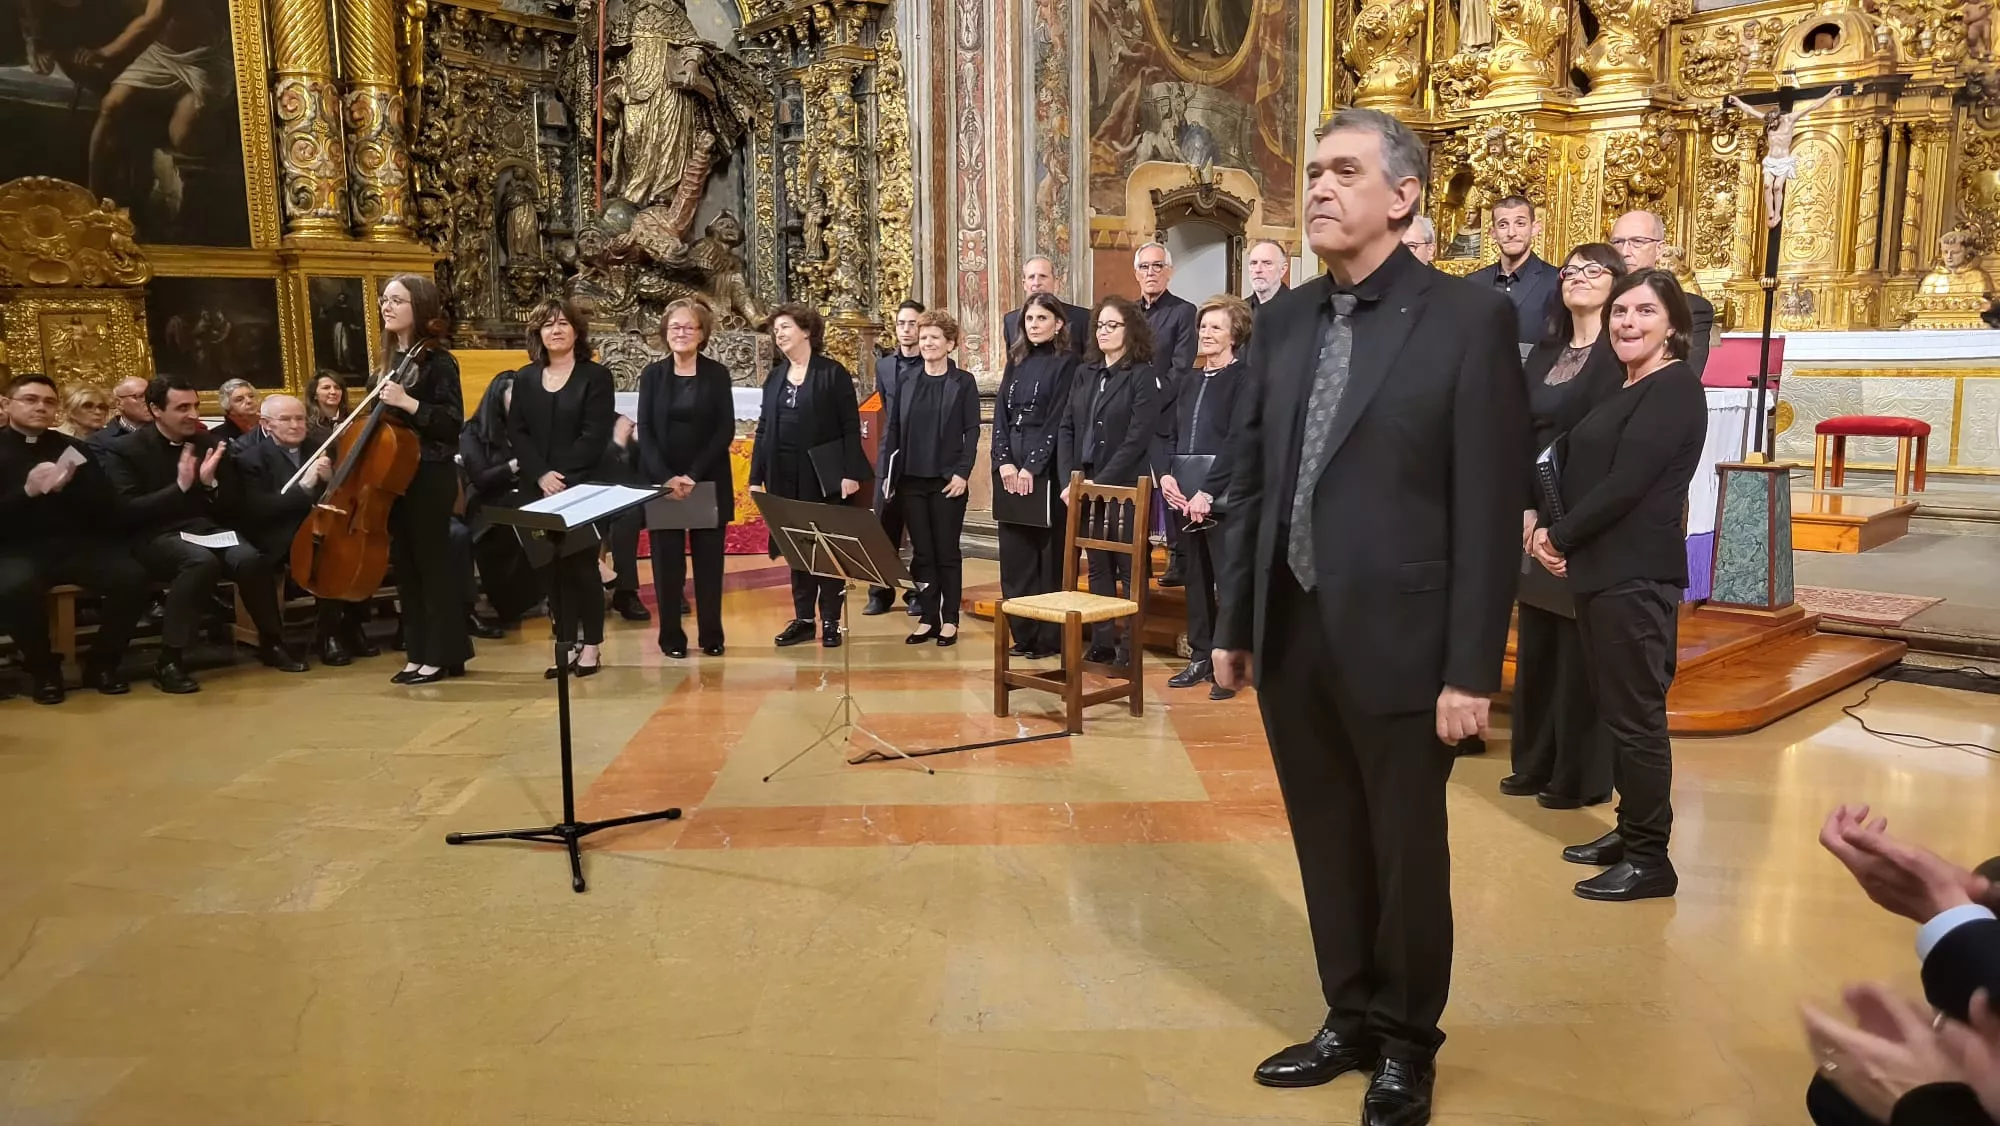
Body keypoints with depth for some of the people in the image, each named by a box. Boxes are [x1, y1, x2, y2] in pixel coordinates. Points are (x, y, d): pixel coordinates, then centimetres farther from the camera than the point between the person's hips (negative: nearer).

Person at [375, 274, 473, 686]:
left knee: (433, 562, -3)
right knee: (405, 564, 11)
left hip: (430, 475, -8)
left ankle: (442, 655, 5)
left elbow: (453, 422, -17)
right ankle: (419, 653, 19)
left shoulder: (437, 360, -10)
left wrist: (407, 402, -24)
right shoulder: (391, 360, 12)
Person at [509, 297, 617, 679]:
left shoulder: (596, 376, 0)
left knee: (582, 563, 0)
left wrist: (563, 476, -17)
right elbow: (516, 433, 4)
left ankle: (590, 644, 9)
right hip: (538, 490, 4)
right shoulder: (525, 379, 12)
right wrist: (541, 475, -11)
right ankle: (566, 643, 10)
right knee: (551, 566, 4)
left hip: (583, 488, -4)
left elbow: (595, 436, -9)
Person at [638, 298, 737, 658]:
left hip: (708, 481, -1)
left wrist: (694, 475, -15)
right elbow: (645, 432, 0)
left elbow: (725, 430, -5)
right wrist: (667, 477, -15)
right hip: (661, 481, 1)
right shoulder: (652, 374, 6)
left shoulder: (717, 373, 2)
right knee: (667, 560, 2)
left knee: (708, 559, 3)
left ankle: (711, 635, 12)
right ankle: (671, 636, 10)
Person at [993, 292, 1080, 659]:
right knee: (1015, 552, 6)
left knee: (1050, 553, -2)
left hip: (1047, 468, -6)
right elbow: (1001, 413, 9)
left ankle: (1050, 636, 4)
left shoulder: (1067, 363, -3)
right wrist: (1004, 461, -5)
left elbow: (1059, 421, -10)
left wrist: (1032, 467, -16)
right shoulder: (1016, 362, 16)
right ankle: (1023, 633, 14)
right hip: (1010, 467, 6)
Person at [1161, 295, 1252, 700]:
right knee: (1196, 577, 12)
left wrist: (1208, 490, -19)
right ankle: (1201, 656, 21)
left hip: (1223, 497, -7)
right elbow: (1171, 435, 16)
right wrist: (1166, 474, -2)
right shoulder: (1189, 380, 16)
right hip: (1185, 497, 7)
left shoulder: (1242, 378, -6)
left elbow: (1237, 442, -14)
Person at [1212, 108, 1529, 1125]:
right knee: (1328, 849, 17)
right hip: (1292, 638, 5)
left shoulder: (1469, 319, -8)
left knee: (1407, 856, 12)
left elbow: (1490, 509, -10)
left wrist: (1470, 669, -13)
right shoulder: (1282, 321, 7)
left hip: (1398, 643, -4)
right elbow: (1251, 483, 9)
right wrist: (1233, 624, 9)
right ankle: (1349, 1022, 37)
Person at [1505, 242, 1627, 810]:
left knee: (1579, 646, 0)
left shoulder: (1620, 352, -8)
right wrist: (1523, 506, -6)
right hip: (1536, 512, 7)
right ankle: (1536, 762, 23)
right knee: (1536, 640, 12)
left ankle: (1583, 775, 11)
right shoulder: (1543, 353, 14)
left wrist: (1551, 515, -19)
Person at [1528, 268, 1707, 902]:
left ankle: (1650, 859, 7)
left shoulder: (1675, 388, -12)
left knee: (1635, 715, -3)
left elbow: (1625, 484, -20)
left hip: (1636, 575, -9)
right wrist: (1557, 536, -2)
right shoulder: (1625, 388, 16)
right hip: (1602, 569, 9)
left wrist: (1557, 536, -10)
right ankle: (1629, 831, 26)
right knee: (1615, 709, 15)